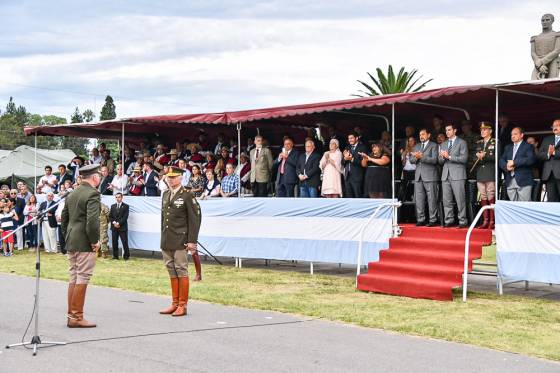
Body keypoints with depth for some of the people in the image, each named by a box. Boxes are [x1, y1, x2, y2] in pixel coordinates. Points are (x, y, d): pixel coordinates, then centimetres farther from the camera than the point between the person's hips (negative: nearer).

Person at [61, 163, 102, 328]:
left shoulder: (72, 194, 12)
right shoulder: (92, 194, -14)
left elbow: (64, 218, 17)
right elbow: (92, 220, -23)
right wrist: (95, 241, -14)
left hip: (71, 242, 8)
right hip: (85, 243, -8)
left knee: (73, 279, 13)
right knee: (82, 279, -3)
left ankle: (71, 315, 18)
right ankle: (77, 317, -1)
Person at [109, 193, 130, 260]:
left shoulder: (126, 206, 3)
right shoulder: (113, 206, 16)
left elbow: (125, 217, -6)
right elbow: (110, 216, 11)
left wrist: (118, 223, -13)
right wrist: (114, 222, -6)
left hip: (122, 227, -4)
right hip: (114, 227, 4)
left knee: (124, 242, -6)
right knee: (114, 242, 3)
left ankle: (126, 256, 1)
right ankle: (115, 256, 9)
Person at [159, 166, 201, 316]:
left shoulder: (187, 195, -7)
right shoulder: (166, 194, 15)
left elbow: (195, 218, -9)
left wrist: (192, 240, -13)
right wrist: (163, 238, 15)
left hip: (180, 241, -7)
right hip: (166, 241, 7)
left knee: (181, 271, -3)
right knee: (171, 272, 11)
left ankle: (182, 305, 3)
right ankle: (174, 304, 18)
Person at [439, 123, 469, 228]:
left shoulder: (462, 143, 2)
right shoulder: (443, 144, 20)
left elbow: (464, 158, -9)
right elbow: (440, 161, 18)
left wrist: (449, 157, -12)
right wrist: (443, 157, -4)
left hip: (457, 175, -6)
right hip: (446, 175, 6)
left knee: (460, 199, -7)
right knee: (446, 200, 4)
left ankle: (462, 221, -3)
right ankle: (449, 220, 11)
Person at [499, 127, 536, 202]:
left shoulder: (528, 146, 4)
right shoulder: (508, 148, 23)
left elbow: (531, 159, -12)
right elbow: (501, 160, 14)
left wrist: (514, 162, -14)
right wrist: (506, 166, -9)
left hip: (524, 181, -5)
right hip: (510, 182, 5)